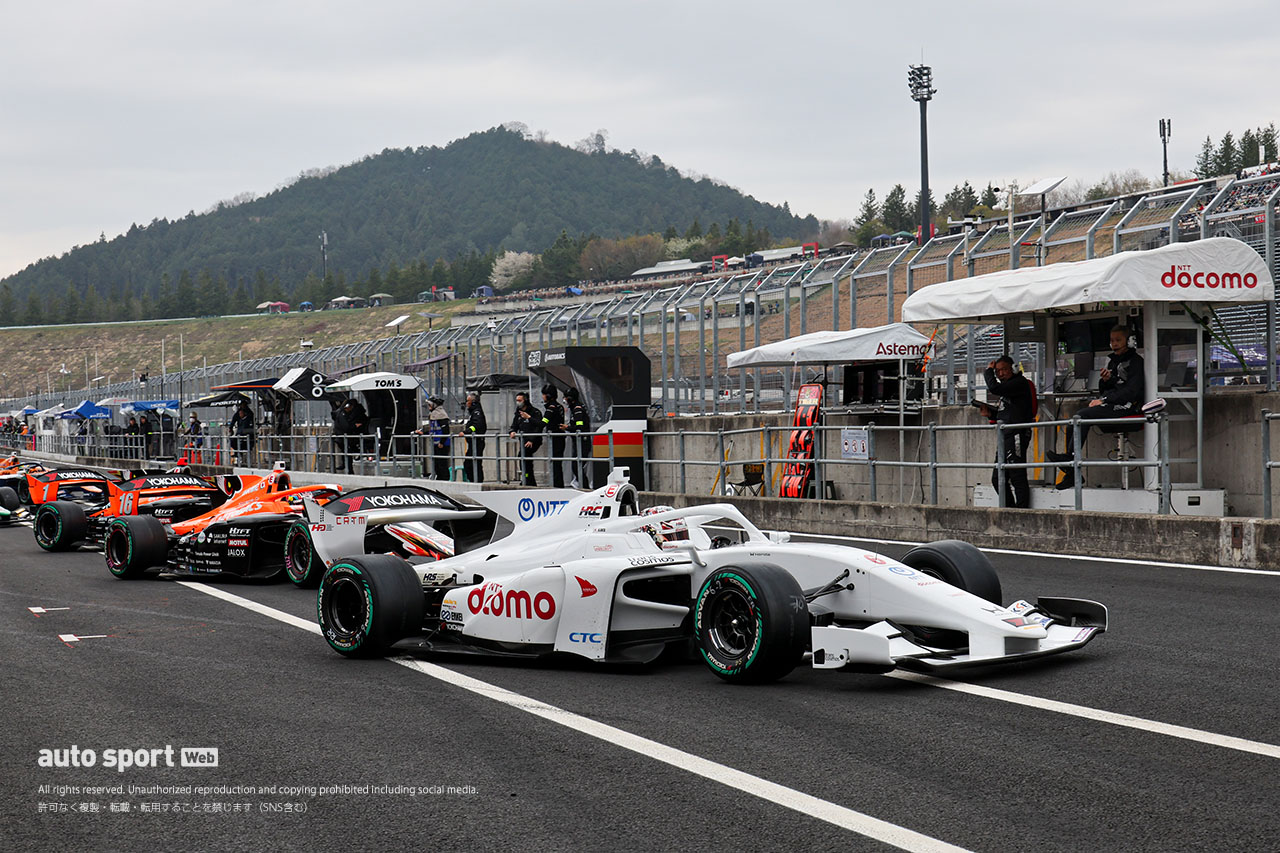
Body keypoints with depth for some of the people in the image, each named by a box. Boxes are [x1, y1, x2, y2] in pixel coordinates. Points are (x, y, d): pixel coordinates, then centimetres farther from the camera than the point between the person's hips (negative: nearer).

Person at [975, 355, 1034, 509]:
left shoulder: (1020, 382, -6)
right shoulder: (1006, 387, 23)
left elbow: (994, 388, -20)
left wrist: (988, 371, -3)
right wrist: (990, 413, 10)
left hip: (1017, 436, -10)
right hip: (1005, 437, 10)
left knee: (1017, 477, -12)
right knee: (998, 479, 10)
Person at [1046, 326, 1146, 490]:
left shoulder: (1135, 361, -1)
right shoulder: (1112, 361, 23)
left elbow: (1132, 390, -14)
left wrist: (1104, 401, -16)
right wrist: (1105, 380, -1)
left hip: (1125, 405, -8)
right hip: (1109, 404, 8)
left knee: (1083, 415, -28)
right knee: (1072, 422, -14)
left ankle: (1070, 457, -28)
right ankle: (1072, 473, -18)